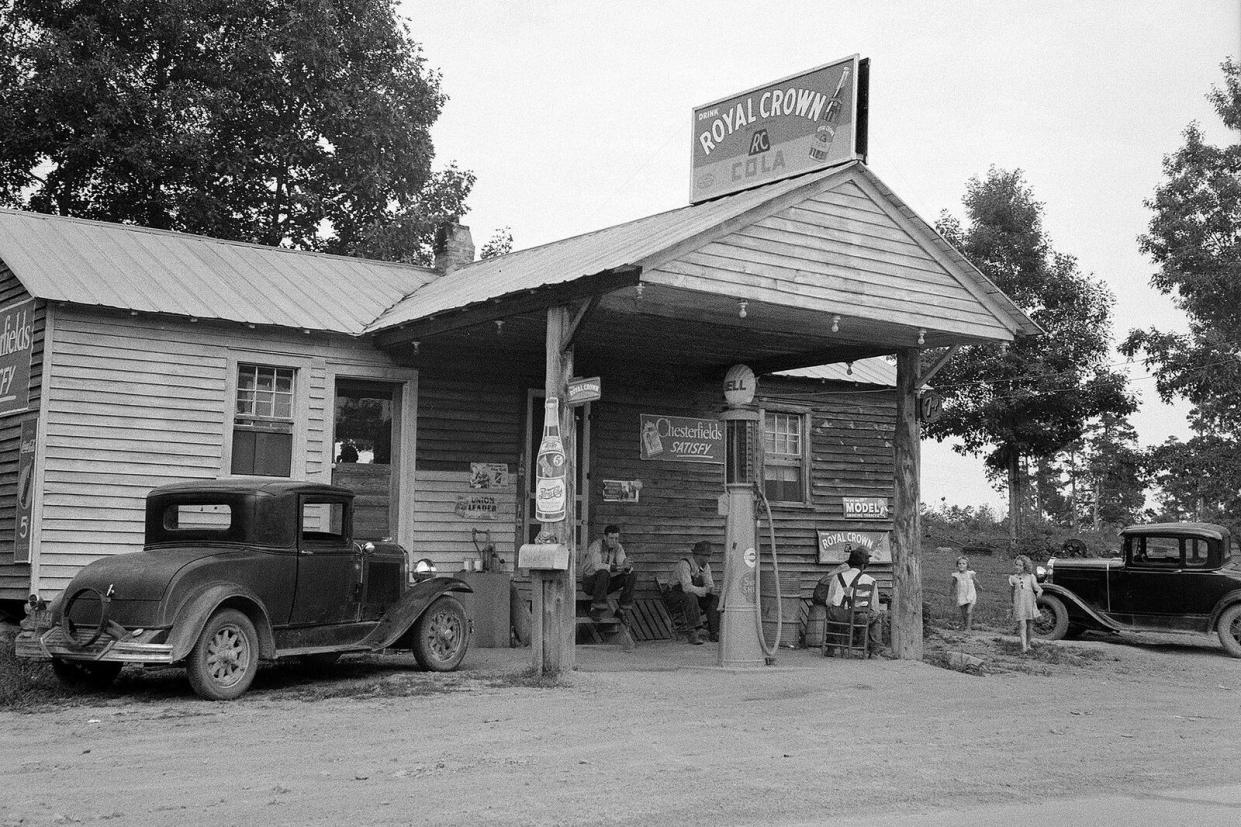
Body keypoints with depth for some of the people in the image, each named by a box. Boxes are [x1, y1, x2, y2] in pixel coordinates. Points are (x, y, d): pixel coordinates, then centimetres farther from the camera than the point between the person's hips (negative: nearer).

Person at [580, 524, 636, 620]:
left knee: (631, 575, -13)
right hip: (590, 583, -6)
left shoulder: (618, 547, -4)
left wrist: (626, 566, -40)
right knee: (603, 573, -38)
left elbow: (627, 569, -15)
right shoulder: (596, 546, -23)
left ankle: (623, 610, -9)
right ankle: (595, 609, -30)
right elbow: (596, 566, -39)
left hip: (605, 583, 6)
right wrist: (616, 568, -48)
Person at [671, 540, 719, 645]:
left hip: (698, 596, 7)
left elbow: (710, 585, -2)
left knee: (715, 599, -17)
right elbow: (687, 587, -33)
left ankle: (713, 632, -16)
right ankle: (694, 633, -39)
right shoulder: (684, 564, -25)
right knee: (691, 598, -39)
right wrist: (705, 590, -32)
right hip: (680, 595, -7)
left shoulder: (705, 566, -1)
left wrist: (711, 589, -26)